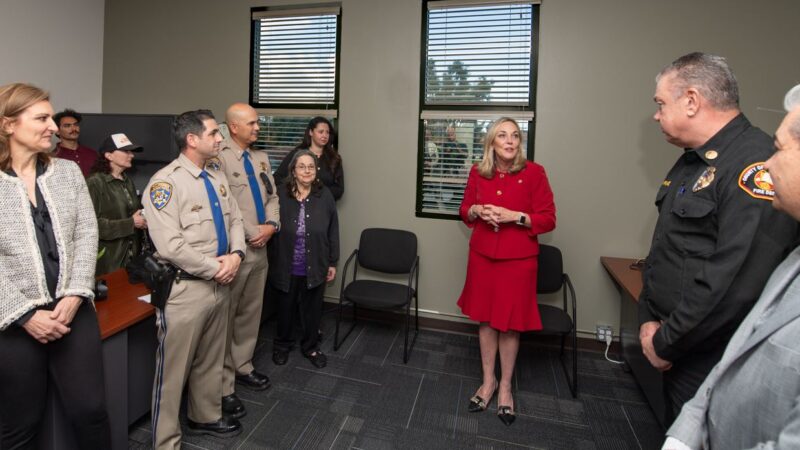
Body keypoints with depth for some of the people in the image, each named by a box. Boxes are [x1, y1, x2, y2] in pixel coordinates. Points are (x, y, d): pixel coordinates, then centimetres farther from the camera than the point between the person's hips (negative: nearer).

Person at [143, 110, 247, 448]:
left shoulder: (218, 179, 9)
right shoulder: (165, 182, -15)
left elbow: (235, 220, 12)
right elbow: (170, 246, -22)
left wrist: (235, 255, -7)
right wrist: (216, 268, -16)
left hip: (220, 284, 8)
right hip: (186, 288, -7)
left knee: (211, 360, 23)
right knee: (174, 369, 7)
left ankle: (205, 417, 44)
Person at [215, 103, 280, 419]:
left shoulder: (261, 159, 14)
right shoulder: (220, 157, -11)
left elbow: (272, 196, 15)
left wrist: (271, 225, -3)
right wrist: (253, 234, -14)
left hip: (260, 247, 8)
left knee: (251, 312, 17)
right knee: (226, 316, 3)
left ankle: (242, 367, 34)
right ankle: (223, 386, 14)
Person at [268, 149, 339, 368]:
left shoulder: (325, 196, -6)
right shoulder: (280, 194, -10)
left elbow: (332, 231, 0)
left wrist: (332, 262, 2)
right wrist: (272, 262, -5)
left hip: (315, 266, 1)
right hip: (286, 266, -1)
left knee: (312, 308, 16)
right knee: (286, 307, 18)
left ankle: (310, 347, 37)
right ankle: (282, 345, 41)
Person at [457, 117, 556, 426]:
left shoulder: (534, 172, -8)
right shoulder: (478, 172, 2)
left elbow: (548, 219, -7)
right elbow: (464, 211, 12)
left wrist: (514, 216, -20)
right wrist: (477, 210, -10)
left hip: (518, 259, -3)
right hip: (482, 256, 3)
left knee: (509, 323, 8)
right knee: (485, 319, 12)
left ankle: (505, 386, 29)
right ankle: (488, 381, 32)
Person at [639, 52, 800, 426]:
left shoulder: (756, 165, -23)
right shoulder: (691, 162, 8)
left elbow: (738, 286, -29)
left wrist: (665, 344, -17)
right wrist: (648, 319, 2)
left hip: (711, 363, -8)